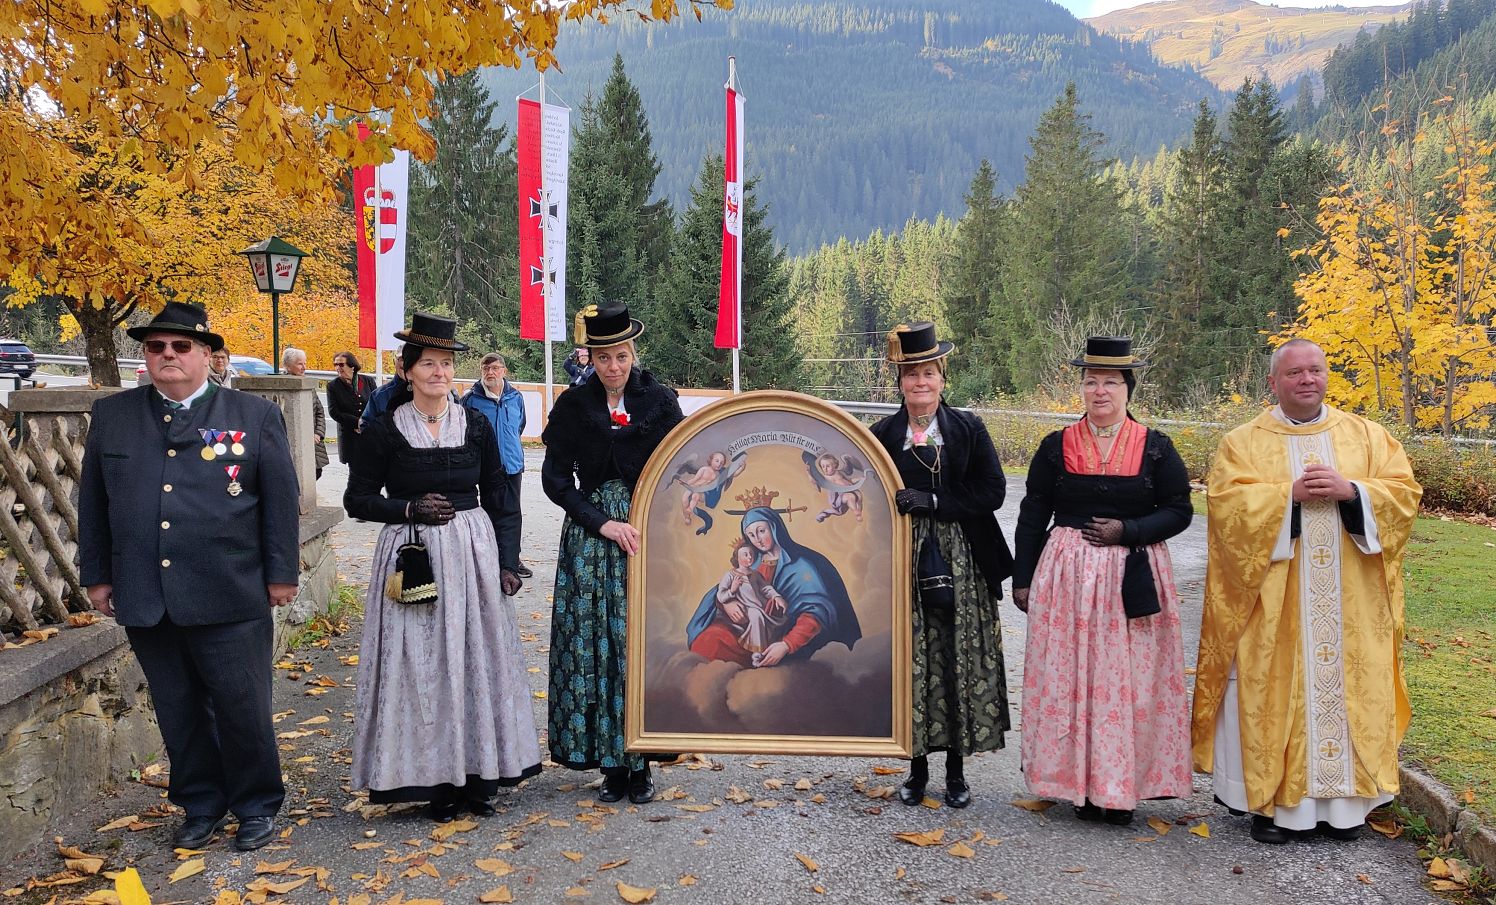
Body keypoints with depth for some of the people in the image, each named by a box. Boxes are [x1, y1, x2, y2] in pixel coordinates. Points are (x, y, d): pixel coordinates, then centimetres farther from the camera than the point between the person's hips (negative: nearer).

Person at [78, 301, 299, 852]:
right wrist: (97, 575, 10)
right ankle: (201, 806, 29)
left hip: (230, 599, -3)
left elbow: (280, 499, 0)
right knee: (179, 712, 13)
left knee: (243, 708, 5)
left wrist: (281, 573, -2)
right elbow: (93, 501, 13)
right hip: (145, 598, 3)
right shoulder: (111, 416, 8)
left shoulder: (255, 416, 0)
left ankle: (256, 806, 23)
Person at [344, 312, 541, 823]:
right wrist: (411, 507, -13)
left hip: (474, 554, 2)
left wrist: (505, 563, 5)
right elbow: (357, 499, 1)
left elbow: (497, 500, 9)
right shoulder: (383, 431, 0)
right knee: (421, 666, -1)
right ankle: (436, 780, 10)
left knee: (477, 660, 4)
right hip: (412, 559, -2)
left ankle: (477, 776, 15)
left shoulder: (476, 427, 6)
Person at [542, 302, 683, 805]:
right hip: (590, 537, 1)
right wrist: (603, 523, -10)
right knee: (595, 645, -1)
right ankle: (611, 764, 9)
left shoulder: (659, 400, 3)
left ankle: (640, 763, 8)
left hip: (648, 533, -1)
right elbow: (555, 478, 1)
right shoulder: (573, 406, 4)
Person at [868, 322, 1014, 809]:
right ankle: (918, 766, 18)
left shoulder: (969, 429, 2)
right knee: (911, 661, 4)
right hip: (905, 563, 1)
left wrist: (933, 502, -13)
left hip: (962, 566, 0)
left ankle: (956, 770, 17)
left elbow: (992, 492, -4)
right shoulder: (882, 435, 4)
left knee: (960, 661, 4)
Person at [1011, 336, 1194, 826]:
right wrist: (1023, 578, 5)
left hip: (1134, 579, 0)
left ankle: (1122, 787, 12)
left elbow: (1179, 510, 3)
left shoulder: (1155, 448, 2)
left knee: (1131, 678, 1)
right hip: (1067, 577, 1)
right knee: (1068, 678, 2)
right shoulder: (1056, 447, 4)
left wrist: (1128, 531, -12)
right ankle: (1081, 784, 13)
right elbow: (1033, 515, 7)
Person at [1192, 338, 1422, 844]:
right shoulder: (1244, 442, 4)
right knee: (1275, 692, -1)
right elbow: (1227, 501, -9)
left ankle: (1342, 802, 16)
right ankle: (1272, 801, 8)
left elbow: (1405, 493, 3)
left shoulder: (1366, 436, 11)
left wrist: (1349, 490, -13)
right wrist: (1291, 494, -18)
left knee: (1348, 687, 4)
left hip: (1350, 601, 2)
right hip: (1275, 604, -2)